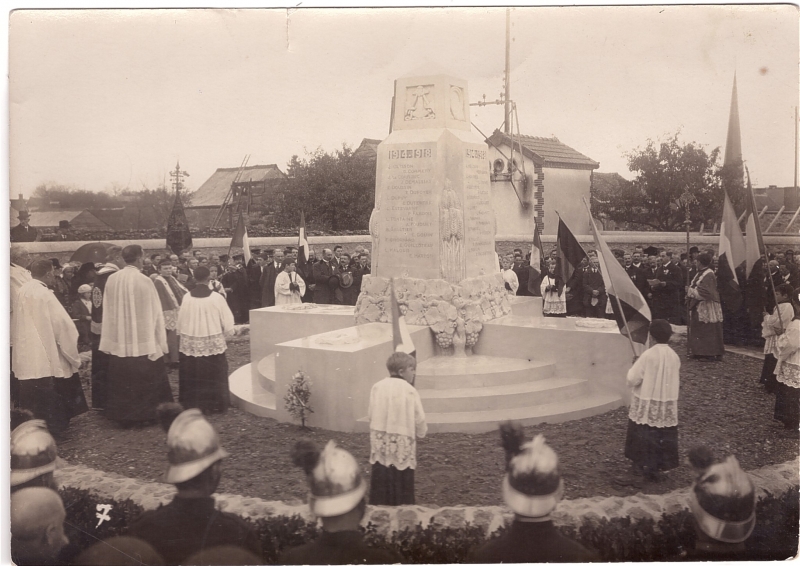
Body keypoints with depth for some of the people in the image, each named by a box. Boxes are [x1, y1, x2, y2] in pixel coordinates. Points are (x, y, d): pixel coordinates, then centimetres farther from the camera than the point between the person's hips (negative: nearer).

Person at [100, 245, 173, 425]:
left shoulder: (112, 280, -2)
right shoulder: (144, 281, -15)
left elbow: (108, 312, 5)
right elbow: (154, 313, -8)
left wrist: (110, 340, 14)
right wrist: (160, 341, 1)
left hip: (119, 341, 4)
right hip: (143, 341, -4)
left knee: (123, 380, 13)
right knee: (145, 380, 9)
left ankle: (124, 414, 19)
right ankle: (147, 413, 16)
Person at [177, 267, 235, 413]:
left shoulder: (187, 297, -9)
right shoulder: (217, 297, -13)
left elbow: (180, 321, 1)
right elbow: (227, 320, -7)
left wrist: (182, 333, 18)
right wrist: (226, 333, 12)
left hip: (190, 344, 1)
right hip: (214, 343, -1)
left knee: (193, 377, 11)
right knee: (214, 377, 11)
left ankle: (193, 404, 18)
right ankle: (215, 405, 17)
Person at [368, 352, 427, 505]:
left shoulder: (377, 387, 0)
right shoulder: (409, 390, -12)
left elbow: (371, 415, 3)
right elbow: (419, 419, -7)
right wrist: (421, 432, 13)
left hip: (380, 443, 4)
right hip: (402, 443, -4)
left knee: (381, 483, 11)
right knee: (402, 484, 6)